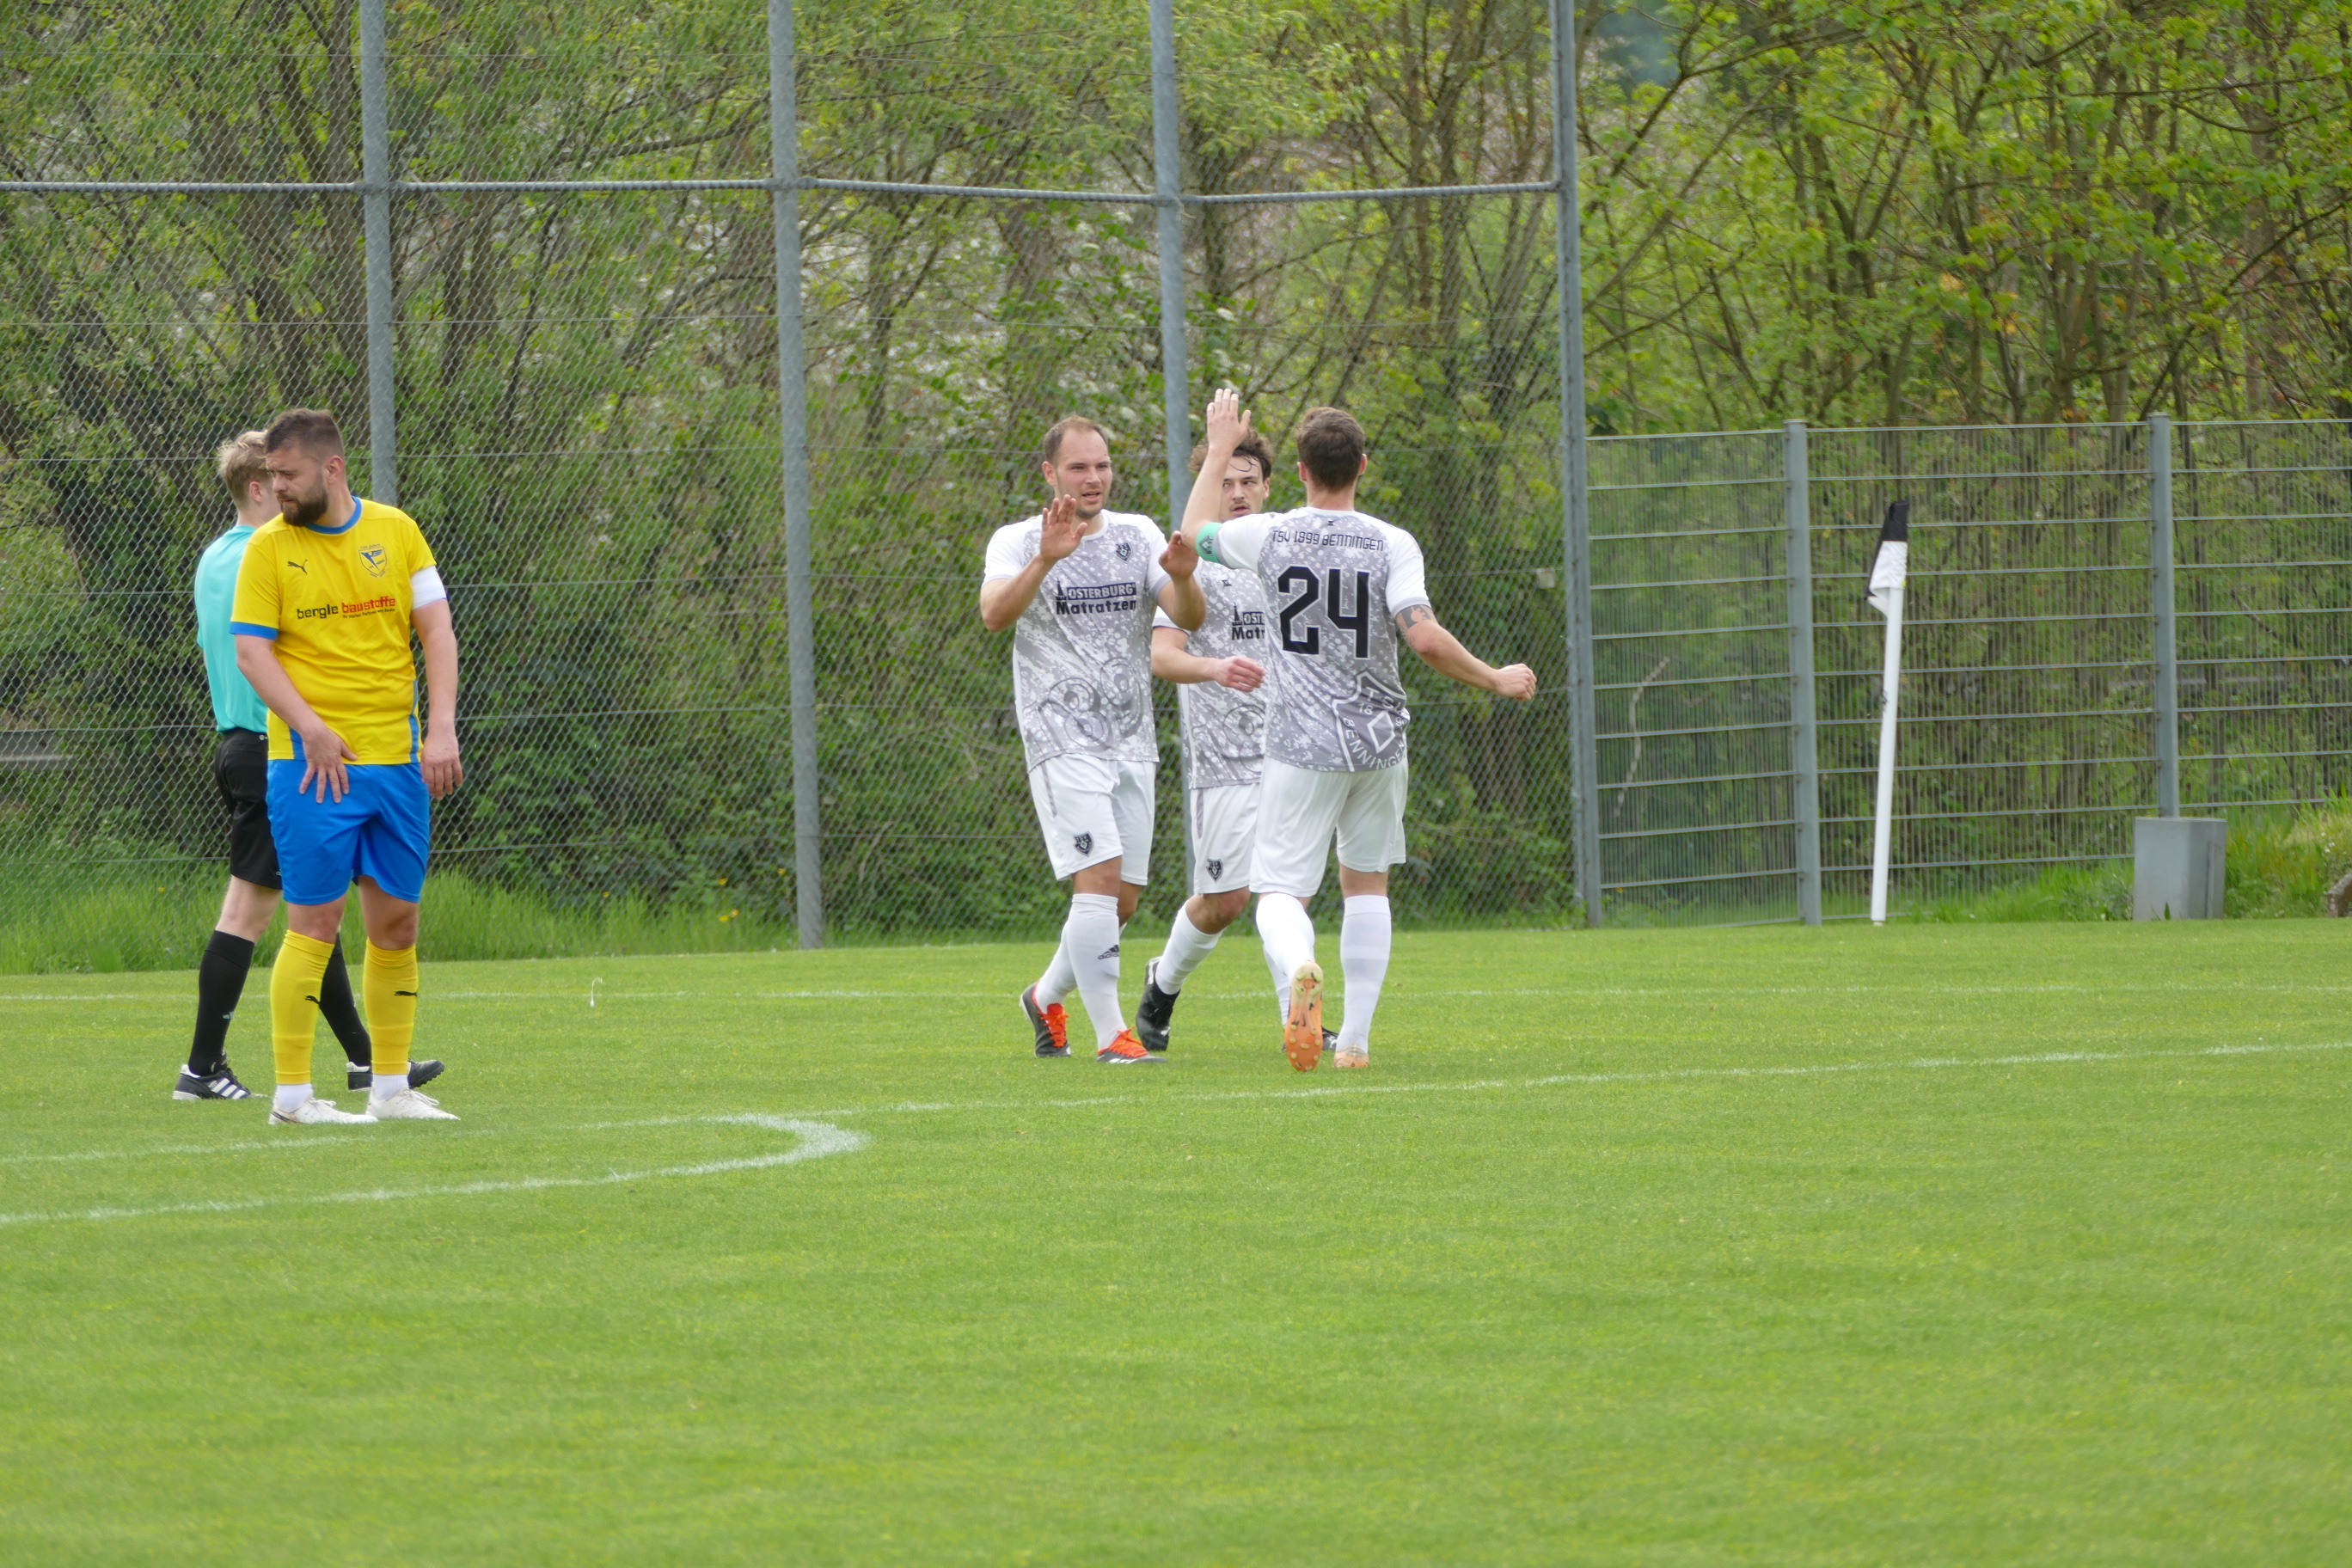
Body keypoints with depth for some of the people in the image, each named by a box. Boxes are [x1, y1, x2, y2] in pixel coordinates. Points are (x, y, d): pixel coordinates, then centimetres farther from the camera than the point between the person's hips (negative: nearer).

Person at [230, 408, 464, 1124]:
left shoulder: (395, 531, 8)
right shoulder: (268, 548, 0)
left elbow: (436, 628, 7)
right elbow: (252, 652, -4)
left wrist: (442, 729, -5)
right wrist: (311, 728, -17)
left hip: (397, 756, 4)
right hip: (311, 761, -4)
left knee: (397, 923, 6)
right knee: (315, 920, -7)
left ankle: (390, 1088, 15)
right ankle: (292, 1093, -3)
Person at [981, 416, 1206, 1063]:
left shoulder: (1137, 535, 10)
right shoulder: (1017, 542, -2)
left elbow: (1190, 618, -1)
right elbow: (995, 614, -21)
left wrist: (1182, 578, -24)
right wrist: (1045, 560, -37)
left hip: (1132, 742, 5)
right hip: (1061, 740, -5)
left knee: (1122, 900, 7)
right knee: (1099, 876, -19)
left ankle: (1047, 997, 31)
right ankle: (1110, 1034, -16)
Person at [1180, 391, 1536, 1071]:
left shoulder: (1271, 536, -2)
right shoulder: (1392, 545, -6)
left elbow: (1193, 533, 18)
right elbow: (1424, 637, -16)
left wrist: (1219, 452, 29)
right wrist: (1495, 680, -2)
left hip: (1301, 745, -1)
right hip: (1378, 742, 1)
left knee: (1280, 891, -1)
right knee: (1366, 883, 19)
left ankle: (1298, 971, -36)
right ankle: (1356, 1039, 16)